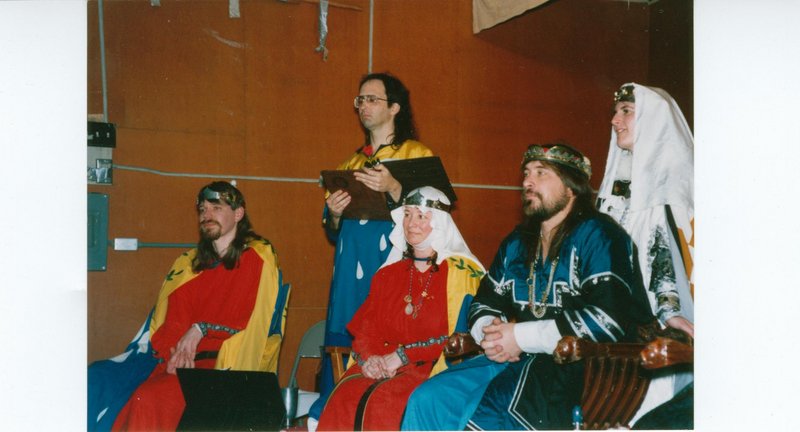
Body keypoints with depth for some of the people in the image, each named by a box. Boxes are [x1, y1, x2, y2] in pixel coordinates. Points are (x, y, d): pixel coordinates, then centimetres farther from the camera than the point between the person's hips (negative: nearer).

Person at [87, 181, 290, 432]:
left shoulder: (258, 258, 4)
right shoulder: (188, 264, 20)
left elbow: (250, 320, -4)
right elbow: (168, 322, 11)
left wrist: (200, 329, -10)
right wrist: (175, 350, -10)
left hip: (225, 365, -6)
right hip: (180, 361, 6)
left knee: (149, 399, -31)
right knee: (97, 379, -16)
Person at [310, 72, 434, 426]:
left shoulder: (416, 154, 6)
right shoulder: (350, 164, 22)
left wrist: (394, 189, -19)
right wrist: (334, 215, 2)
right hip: (350, 275, 5)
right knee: (341, 348, 0)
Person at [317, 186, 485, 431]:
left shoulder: (461, 273, 3)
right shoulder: (389, 273, 19)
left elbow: (458, 339, -6)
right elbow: (364, 327, 15)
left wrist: (403, 356, -11)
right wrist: (369, 358, -7)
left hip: (432, 369, -4)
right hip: (380, 367, 4)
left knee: (382, 405, -33)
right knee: (343, 399, -27)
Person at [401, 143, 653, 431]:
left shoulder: (596, 235, -5)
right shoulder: (517, 243, 19)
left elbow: (609, 319, -19)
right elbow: (485, 302, 25)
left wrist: (521, 336, -16)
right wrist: (489, 330, -2)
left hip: (575, 371, -7)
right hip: (520, 361, 7)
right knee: (425, 400, -13)